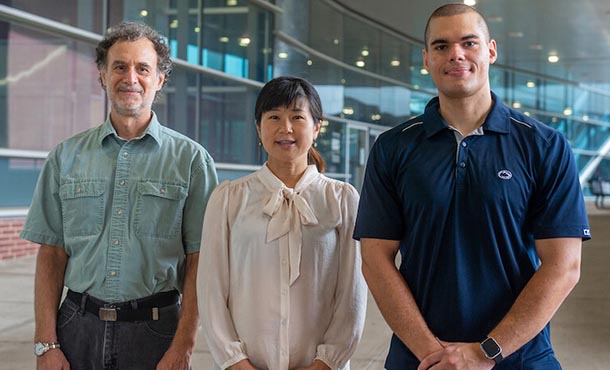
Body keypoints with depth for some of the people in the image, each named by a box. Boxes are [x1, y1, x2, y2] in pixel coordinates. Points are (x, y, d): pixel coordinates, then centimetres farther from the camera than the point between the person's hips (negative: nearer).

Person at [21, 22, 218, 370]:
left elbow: (198, 262, -4)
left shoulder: (191, 158, -1)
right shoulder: (66, 157, 6)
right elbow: (52, 254, 5)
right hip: (79, 326, 2)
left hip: (154, 329, -2)